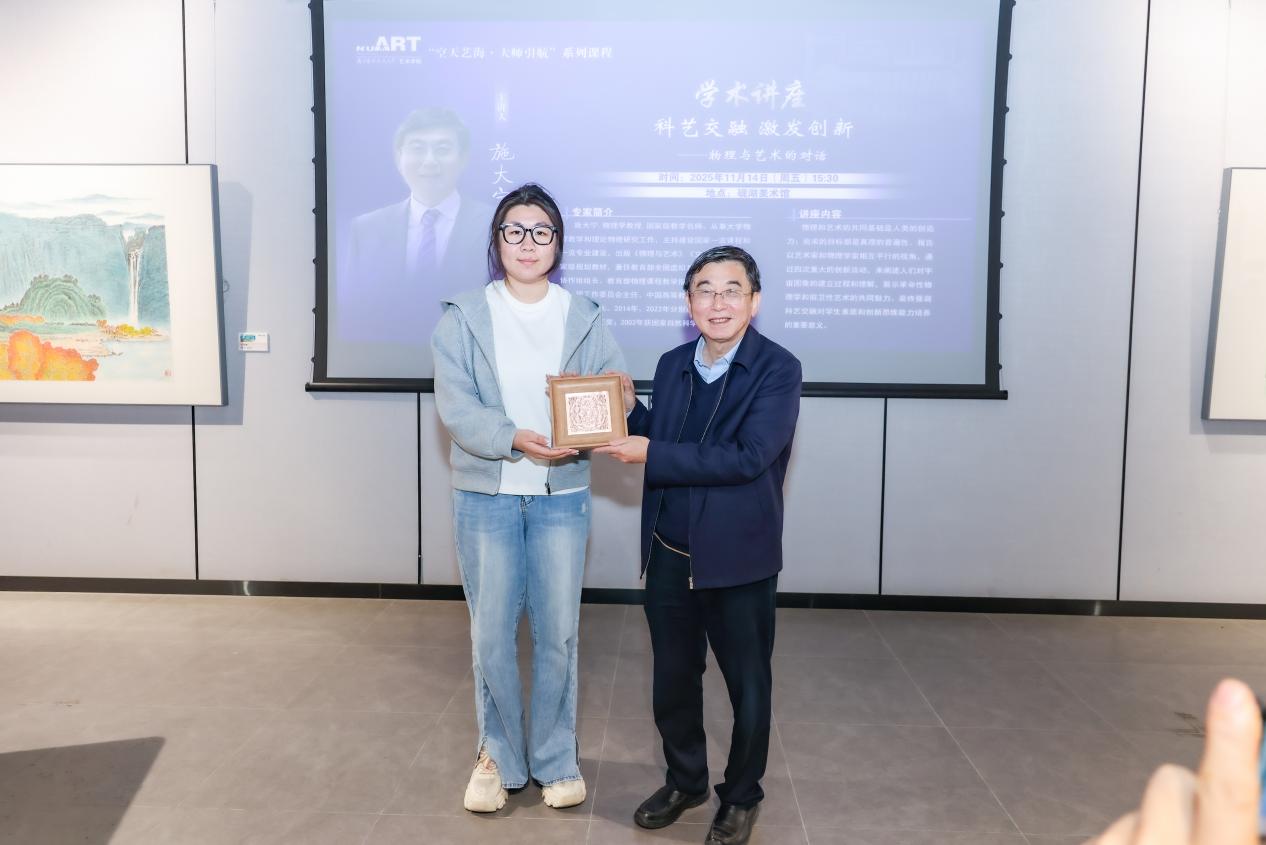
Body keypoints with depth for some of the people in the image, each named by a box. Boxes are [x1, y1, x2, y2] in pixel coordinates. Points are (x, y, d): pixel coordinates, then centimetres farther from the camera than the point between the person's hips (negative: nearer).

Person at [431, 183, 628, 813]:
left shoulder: (584, 319, 4)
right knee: (491, 634, 8)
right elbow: (454, 406, -9)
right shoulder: (463, 318, 0)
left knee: (558, 633, 7)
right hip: (486, 495, 0)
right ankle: (499, 756, 28)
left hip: (561, 496, 1)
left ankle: (555, 760, 27)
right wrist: (515, 439, -25)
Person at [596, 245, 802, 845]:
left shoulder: (778, 369, -12)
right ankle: (685, 781, 42)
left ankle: (742, 796, 36)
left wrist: (652, 455, -21)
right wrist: (630, 411, -7)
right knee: (672, 678, 18)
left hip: (738, 559, -5)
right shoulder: (672, 365, 5)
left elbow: (747, 457, -23)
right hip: (669, 555, 5)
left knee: (747, 686, 13)